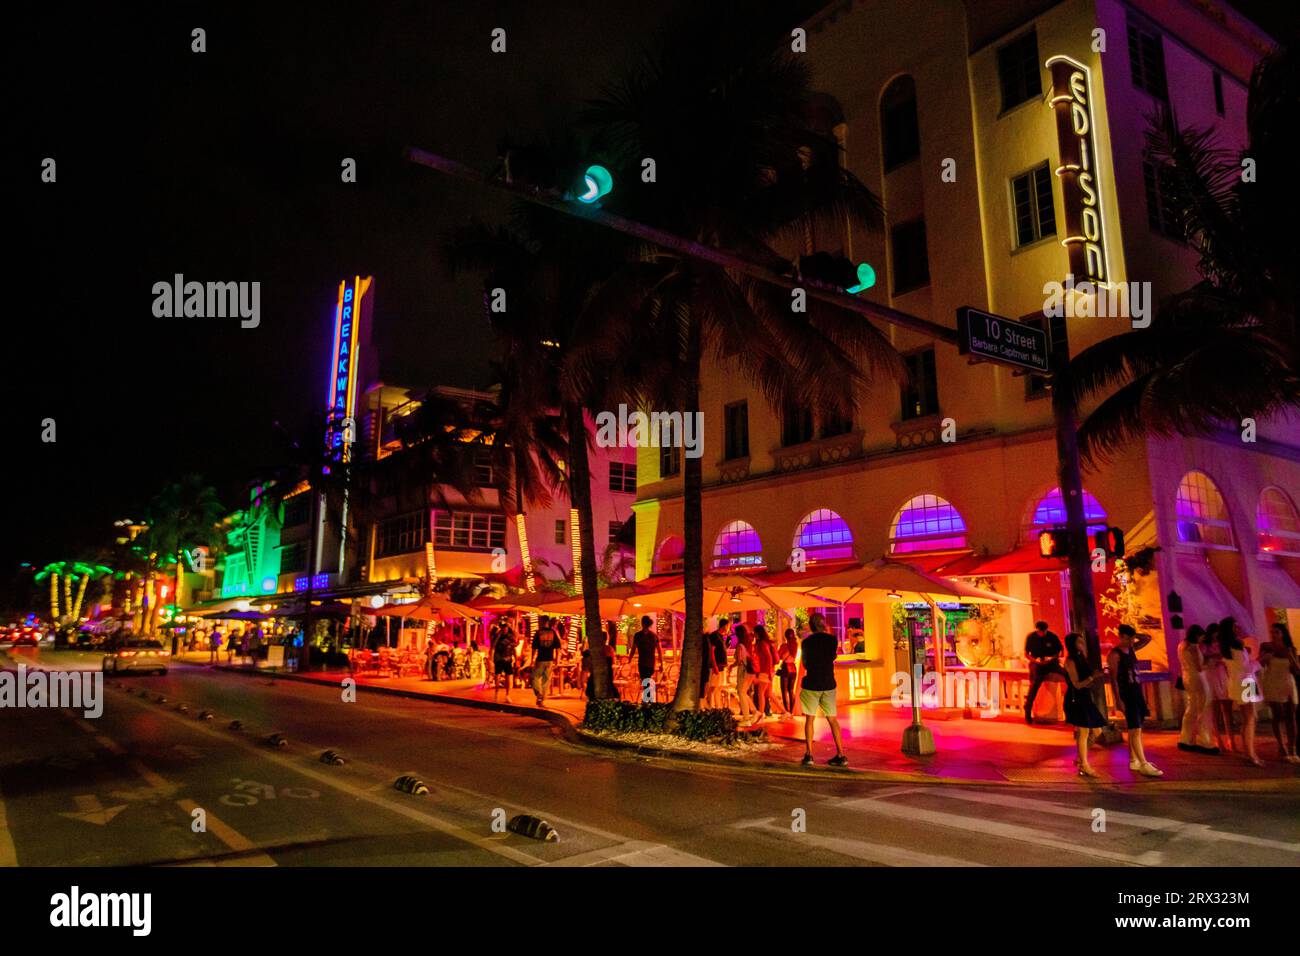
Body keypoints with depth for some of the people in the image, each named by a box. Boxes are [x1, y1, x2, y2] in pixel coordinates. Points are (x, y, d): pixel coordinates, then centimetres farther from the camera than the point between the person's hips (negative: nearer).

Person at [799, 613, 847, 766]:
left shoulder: (806, 642, -5)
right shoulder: (832, 639, -2)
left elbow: (805, 663, 4)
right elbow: (833, 658, 12)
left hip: (812, 684, -2)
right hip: (829, 684, 2)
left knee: (809, 719, 7)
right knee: (832, 719, 9)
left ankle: (809, 754, 1)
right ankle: (841, 755, 7)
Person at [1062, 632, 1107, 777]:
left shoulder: (1081, 659, 15)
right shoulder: (1070, 661, -11)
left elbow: (1087, 683, 13)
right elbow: (1077, 684, -15)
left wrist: (1098, 677, 2)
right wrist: (1093, 677, -18)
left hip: (1085, 699, 9)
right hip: (1076, 699, -9)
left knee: (1096, 731, 11)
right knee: (1083, 732, -7)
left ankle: (1080, 758, 22)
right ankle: (1084, 766, 1)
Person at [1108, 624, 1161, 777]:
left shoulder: (1131, 649, 11)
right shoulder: (1115, 654, -13)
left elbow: (1148, 638, 22)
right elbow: (1113, 678, -15)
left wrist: (1134, 635, 5)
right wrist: (1118, 700, -20)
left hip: (1137, 694, 9)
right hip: (1126, 696, -9)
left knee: (1134, 729, 13)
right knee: (1136, 730, -12)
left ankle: (1133, 760, 21)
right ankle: (1143, 765, -13)